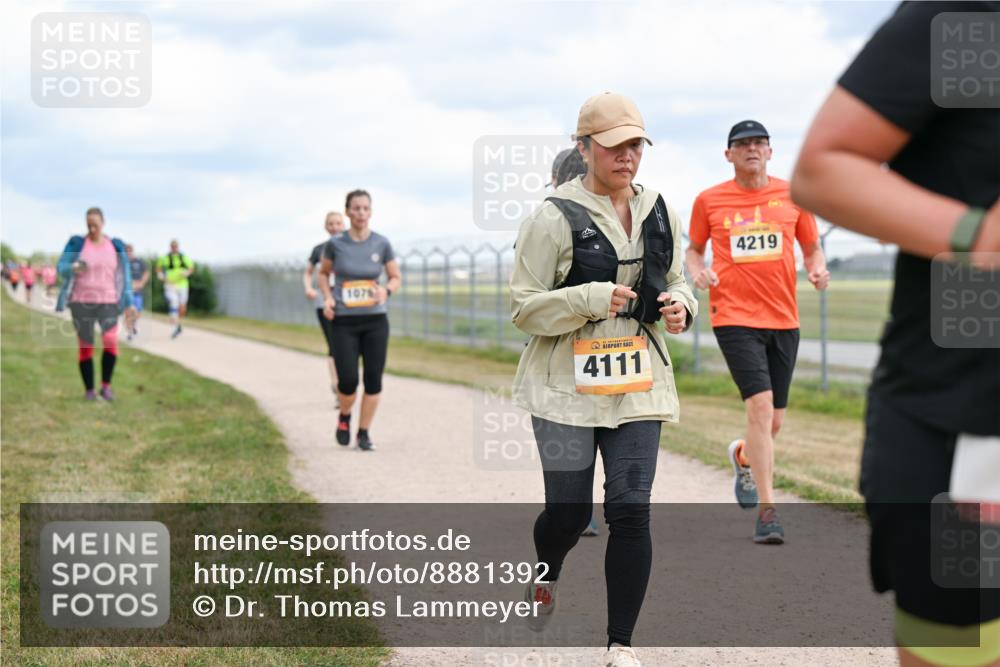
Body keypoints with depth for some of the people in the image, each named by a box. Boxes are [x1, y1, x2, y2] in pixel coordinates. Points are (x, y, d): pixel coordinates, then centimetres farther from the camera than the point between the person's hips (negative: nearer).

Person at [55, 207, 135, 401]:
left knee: (111, 342, -19)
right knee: (86, 347, 0)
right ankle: (89, 390, 14)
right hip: (81, 303, -1)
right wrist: (73, 268, -27)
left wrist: (128, 304, 3)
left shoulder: (115, 246, 6)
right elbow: (61, 267, -3)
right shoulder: (76, 243, 0)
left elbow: (124, 276, 9)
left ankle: (106, 386, -4)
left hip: (107, 302, 1)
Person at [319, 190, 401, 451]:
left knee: (373, 379, -2)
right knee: (348, 381, -8)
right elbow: (324, 273, 14)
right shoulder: (335, 244, -3)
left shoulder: (381, 244, -2)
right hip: (344, 322, -1)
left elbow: (396, 278, 8)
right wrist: (327, 298, -4)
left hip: (375, 320, 1)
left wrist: (386, 291, -14)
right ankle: (344, 416, 25)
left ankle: (364, 433, 15)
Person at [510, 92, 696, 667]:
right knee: (569, 511, 2)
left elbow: (677, 282, 21)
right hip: (567, 384, -3)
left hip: (638, 383, 4)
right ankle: (546, 576, 39)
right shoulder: (555, 218, -8)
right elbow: (525, 307, -7)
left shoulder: (660, 214, 8)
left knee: (632, 509, -5)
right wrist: (591, 299, -21)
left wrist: (681, 306, -2)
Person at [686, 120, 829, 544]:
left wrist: (818, 269, -5)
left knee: (773, 422, 10)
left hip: (783, 320, 3)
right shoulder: (709, 201, 3)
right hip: (734, 318, -3)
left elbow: (812, 246, 17)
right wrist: (697, 271, -5)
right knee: (760, 406, -18)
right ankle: (767, 512, -14)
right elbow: (694, 248, 16)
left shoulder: (792, 195, 7)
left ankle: (743, 456, 46)